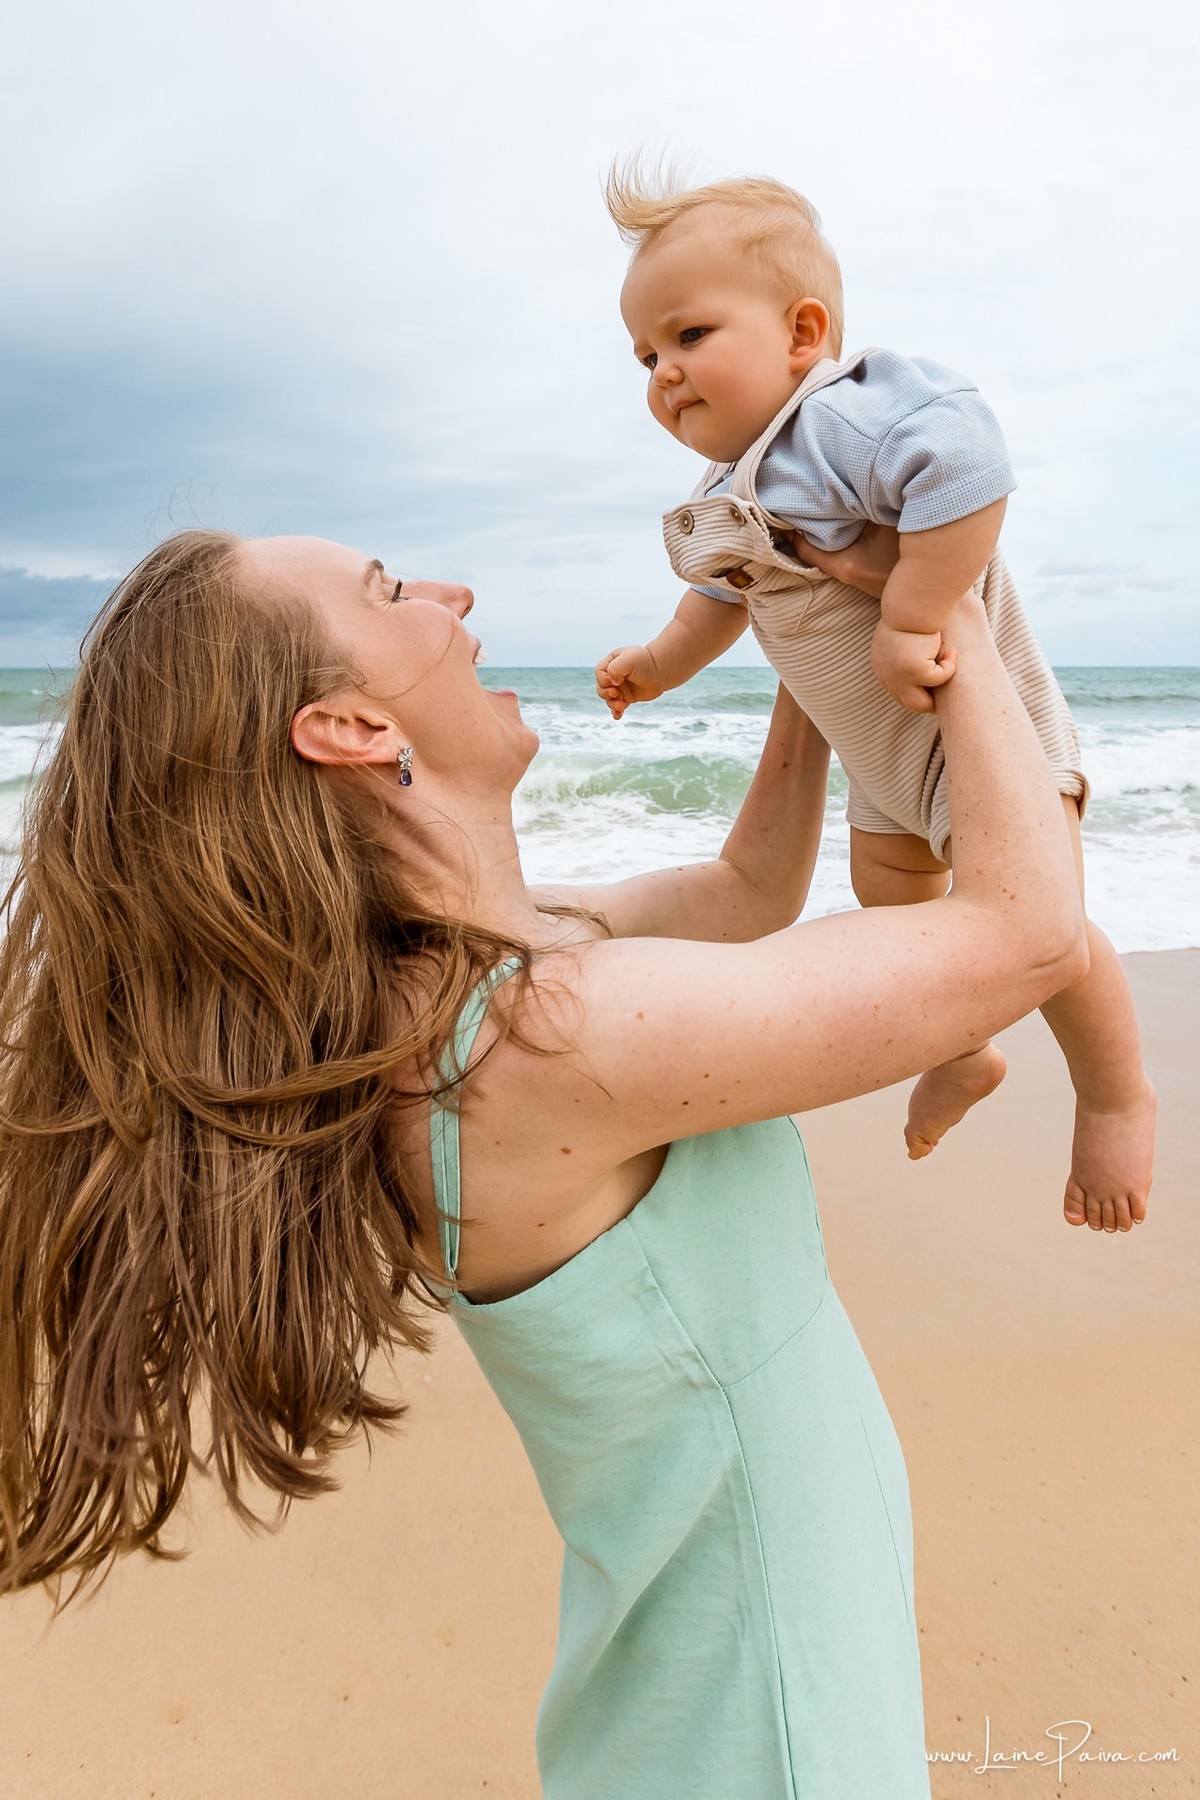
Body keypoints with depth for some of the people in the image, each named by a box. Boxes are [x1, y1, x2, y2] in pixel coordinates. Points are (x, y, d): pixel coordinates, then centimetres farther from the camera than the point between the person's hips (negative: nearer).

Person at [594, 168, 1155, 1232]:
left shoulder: (840, 419, -27)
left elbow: (967, 459, -44)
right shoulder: (730, 494, 5)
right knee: (891, 899, 21)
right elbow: (728, 595, 23)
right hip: (883, 757, 10)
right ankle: (965, 1055, 43)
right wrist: (663, 663, 21)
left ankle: (1116, 1098, 13)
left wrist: (911, 619, -42)